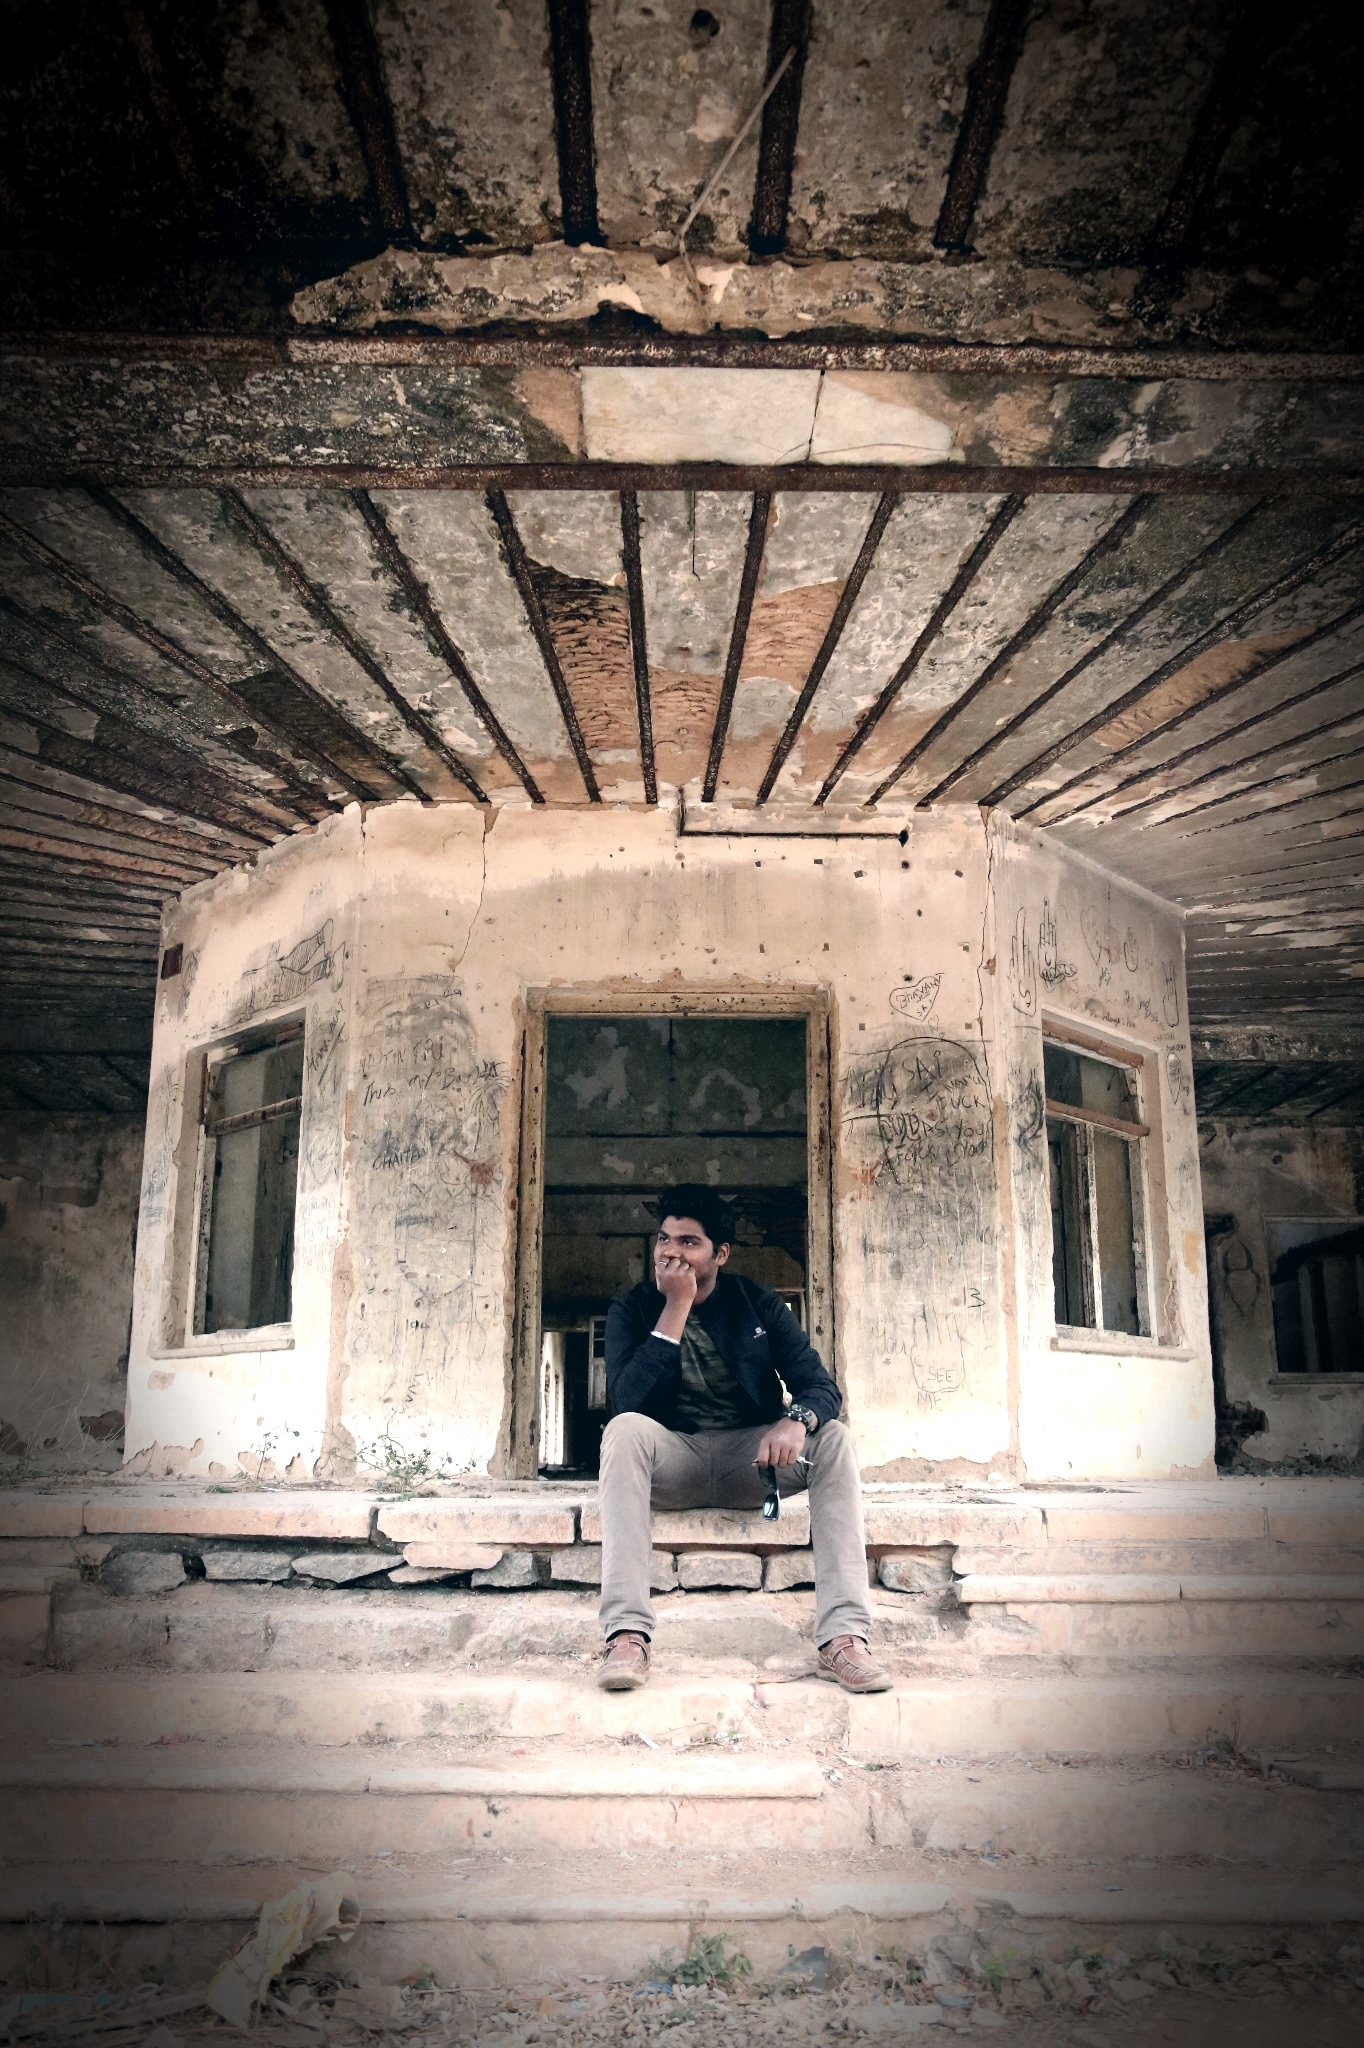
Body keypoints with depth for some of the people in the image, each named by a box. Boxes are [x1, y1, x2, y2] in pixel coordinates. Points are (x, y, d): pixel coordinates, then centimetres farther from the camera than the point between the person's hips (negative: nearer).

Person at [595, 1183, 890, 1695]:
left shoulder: (758, 1304, 3)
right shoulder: (632, 1310, -1)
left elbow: (822, 1387, -6)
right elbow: (626, 1398, -19)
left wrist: (797, 1421, -31)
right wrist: (677, 1307, -20)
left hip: (751, 1460, 2)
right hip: (673, 1461, -1)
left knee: (833, 1437, -25)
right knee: (626, 1429, -33)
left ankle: (844, 1638, -30)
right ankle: (626, 1634, -39)